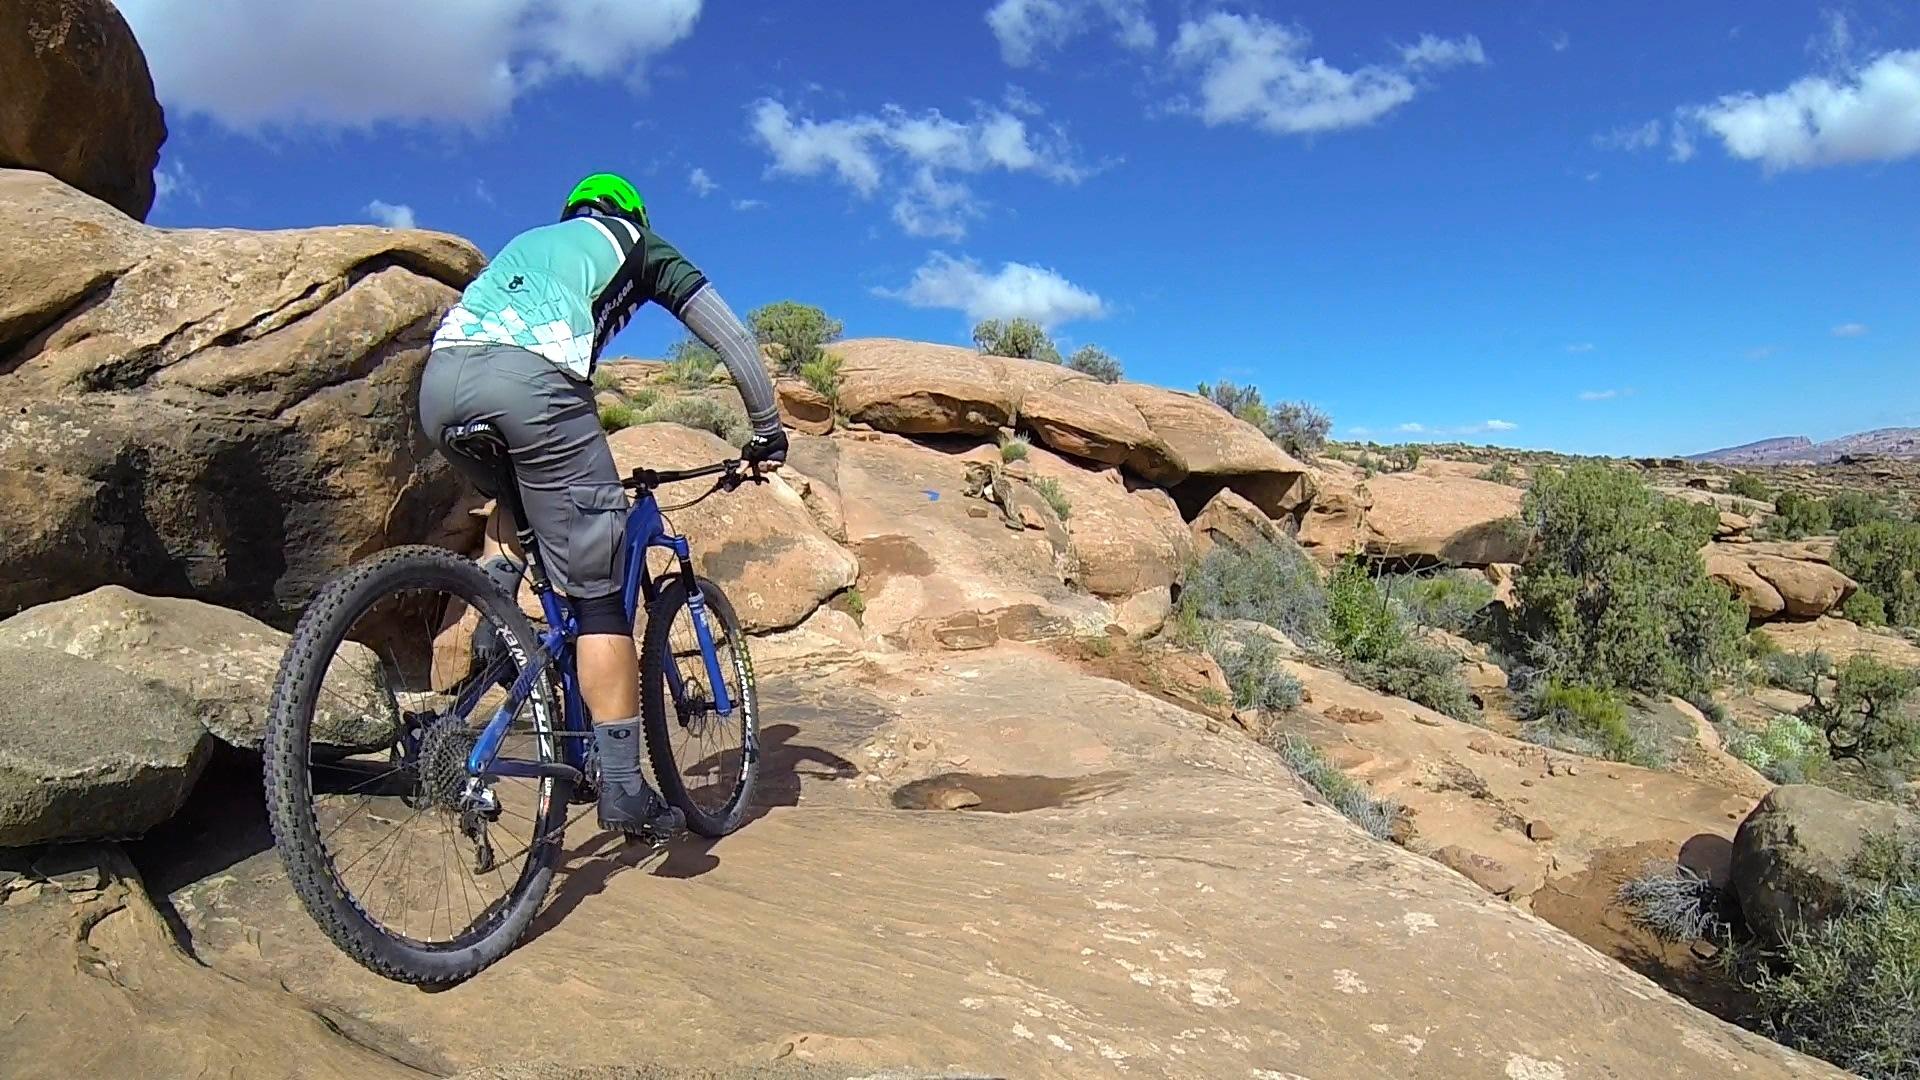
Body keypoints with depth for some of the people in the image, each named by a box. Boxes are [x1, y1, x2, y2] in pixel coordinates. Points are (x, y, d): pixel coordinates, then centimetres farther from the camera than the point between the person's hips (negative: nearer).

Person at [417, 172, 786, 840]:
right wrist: (768, 430, 32)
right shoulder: (638, 242, 29)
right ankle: (623, 790, -2)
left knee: (524, 519, 35)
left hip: (439, 377, 6)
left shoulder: (529, 239, 40)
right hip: (530, 380, -5)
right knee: (598, 594, -1)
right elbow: (731, 336, 22)